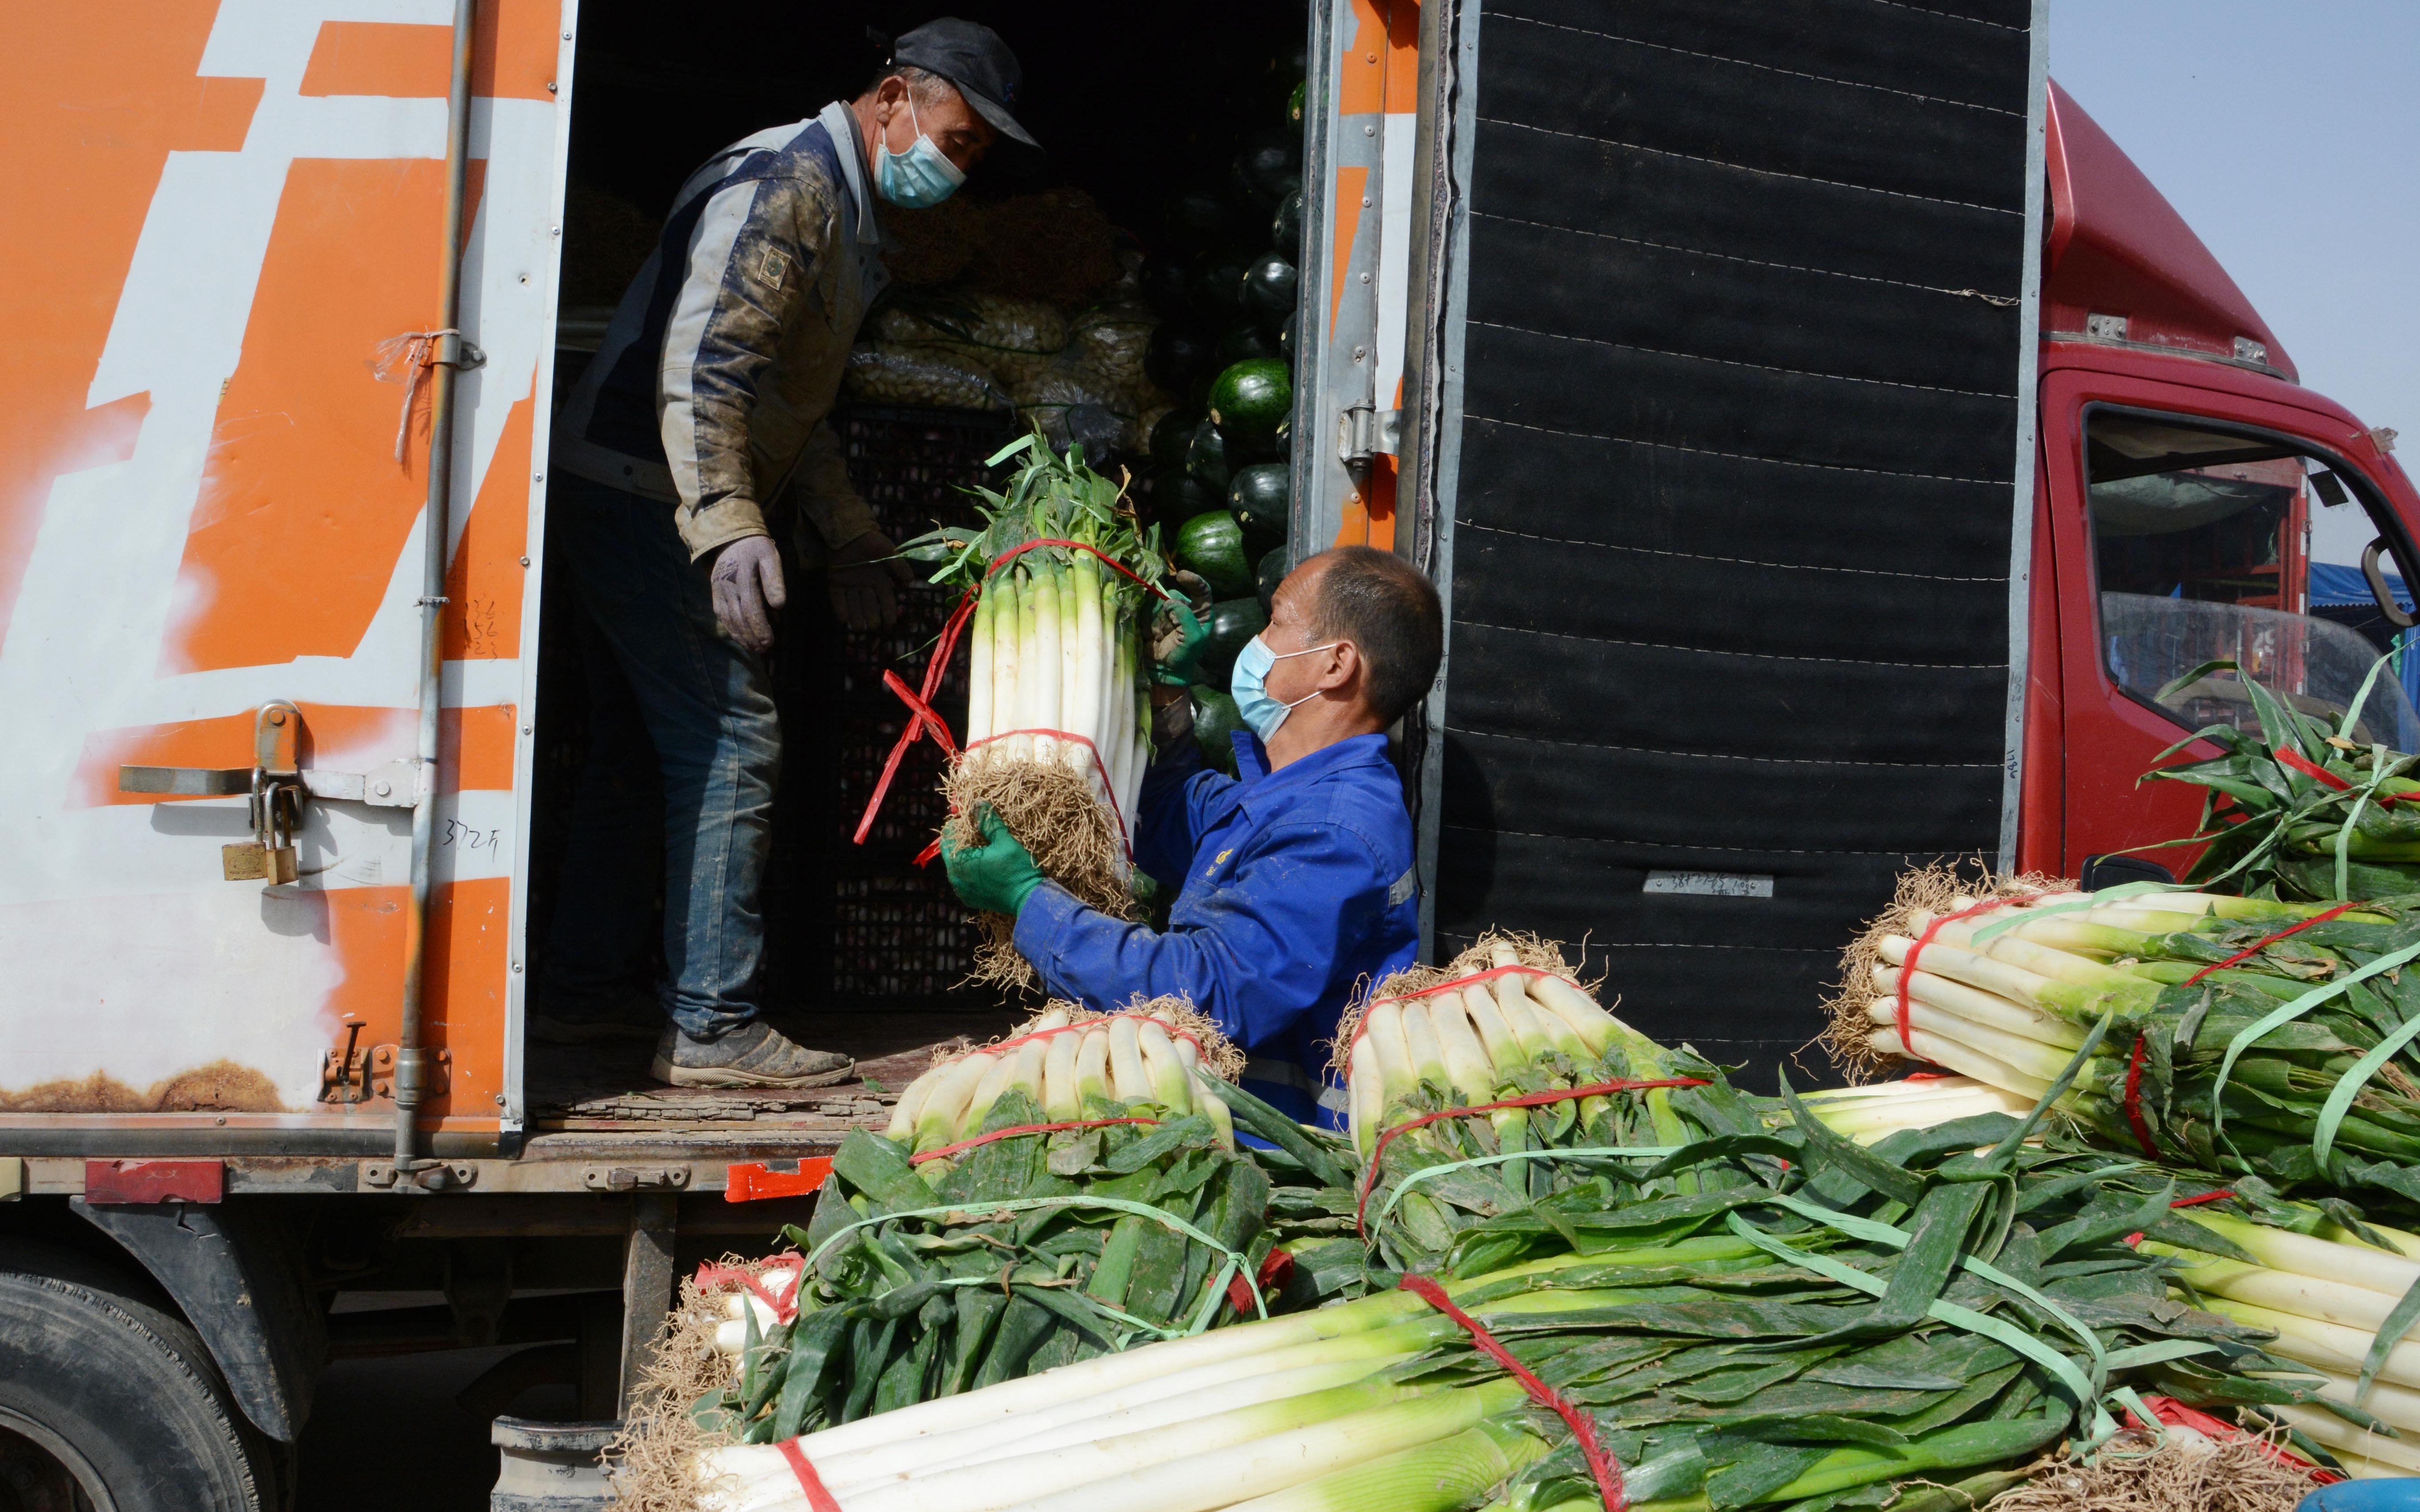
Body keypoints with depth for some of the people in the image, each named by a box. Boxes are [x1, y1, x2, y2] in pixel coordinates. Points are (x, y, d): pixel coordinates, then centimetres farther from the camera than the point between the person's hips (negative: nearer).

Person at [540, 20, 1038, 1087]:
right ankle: (711, 1028, -5)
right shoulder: (788, 180, -14)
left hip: (622, 507, 11)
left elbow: (791, 402, 26)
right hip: (648, 502, -11)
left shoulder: (835, 206, 19)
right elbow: (702, 363, -27)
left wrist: (846, 535, 24)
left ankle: (588, 988, 26)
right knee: (731, 749, -10)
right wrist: (728, 523, -36)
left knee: (637, 750, 15)